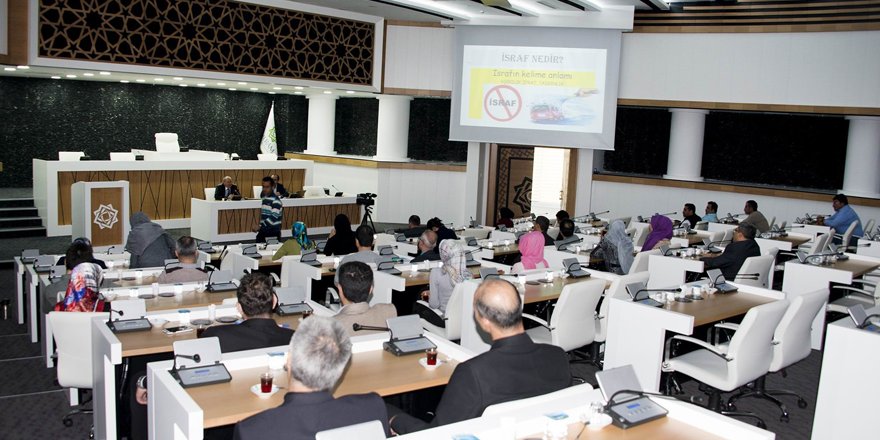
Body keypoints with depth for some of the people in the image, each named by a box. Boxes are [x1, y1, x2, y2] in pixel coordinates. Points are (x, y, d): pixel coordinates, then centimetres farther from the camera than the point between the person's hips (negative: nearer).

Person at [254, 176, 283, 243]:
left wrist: (260, 226, -25)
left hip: (273, 231, -7)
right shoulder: (264, 197, 10)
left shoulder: (275, 200, -15)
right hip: (264, 229, 7)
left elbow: (274, 217, -23)